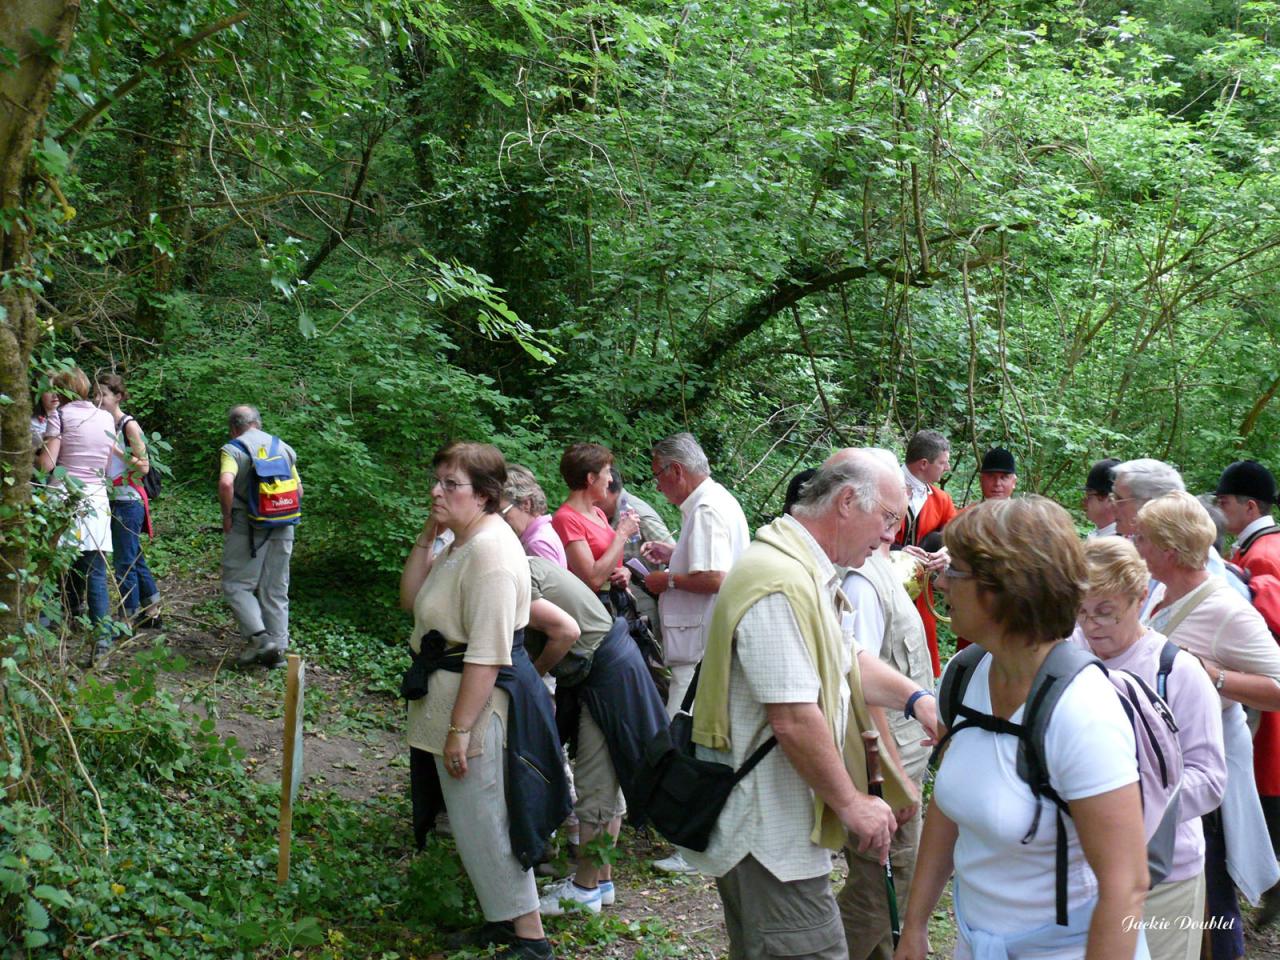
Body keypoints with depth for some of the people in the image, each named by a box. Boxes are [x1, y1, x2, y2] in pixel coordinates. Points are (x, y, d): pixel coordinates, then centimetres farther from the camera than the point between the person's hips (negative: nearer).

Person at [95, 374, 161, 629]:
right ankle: (152, 613, 22)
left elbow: (144, 467, -14)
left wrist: (115, 450, -18)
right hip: (113, 501, 8)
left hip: (129, 501, -8)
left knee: (125, 562, -6)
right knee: (135, 559, 14)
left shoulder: (129, 425, -10)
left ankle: (129, 620, 1)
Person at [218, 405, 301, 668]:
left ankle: (258, 637, -10)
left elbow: (226, 483, -22)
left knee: (236, 585, 5)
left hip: (247, 527, -5)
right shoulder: (284, 448, 12)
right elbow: (298, 490, 12)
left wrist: (227, 516, -10)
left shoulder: (232, 449, -4)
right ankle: (278, 648, 13)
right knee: (276, 590, 11)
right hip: (282, 528, 5)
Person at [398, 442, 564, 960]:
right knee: (475, 819, 19)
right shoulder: (461, 542, 9)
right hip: (450, 694, 10)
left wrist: (459, 729, -25)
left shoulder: (490, 553, -24)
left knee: (483, 821, 0)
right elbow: (412, 598, 8)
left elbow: (486, 656, -26)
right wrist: (424, 538, -1)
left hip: (480, 702, -10)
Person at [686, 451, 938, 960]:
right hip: (771, 835, -11)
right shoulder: (780, 584, -23)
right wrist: (852, 803, -16)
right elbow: (793, 718, -27)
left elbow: (846, 660, 23)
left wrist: (915, 698, 6)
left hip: (776, 824, 11)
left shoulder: (805, 572, 13)